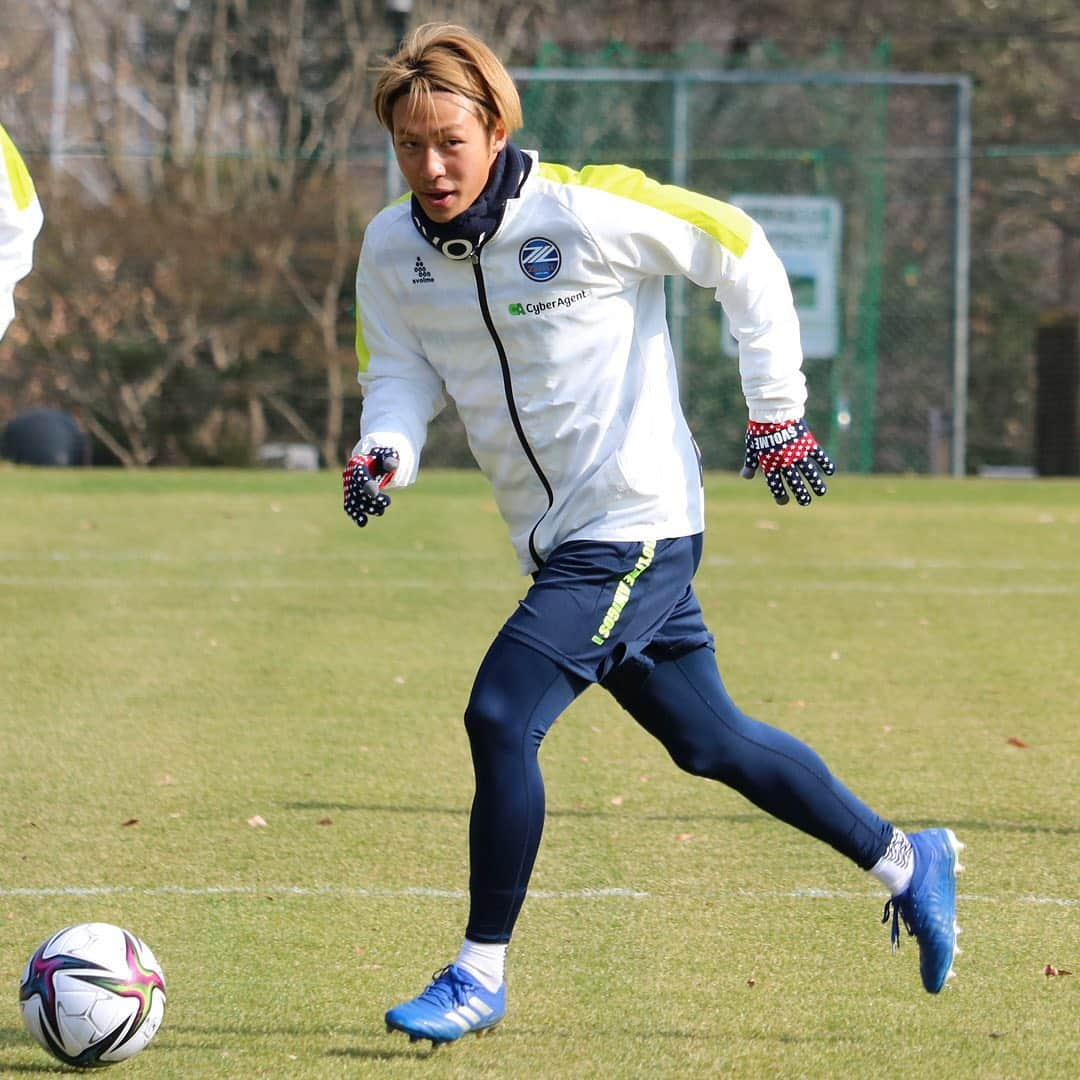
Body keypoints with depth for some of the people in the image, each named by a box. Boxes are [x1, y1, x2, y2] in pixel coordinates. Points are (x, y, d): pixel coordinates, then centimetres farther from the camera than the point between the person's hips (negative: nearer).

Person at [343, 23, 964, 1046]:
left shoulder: (583, 212, -17)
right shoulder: (391, 250, -1)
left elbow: (743, 257, -8)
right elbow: (400, 373, 6)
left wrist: (777, 413, -4)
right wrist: (383, 451, -17)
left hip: (634, 523, -7)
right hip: (557, 540, 7)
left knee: (500, 714, -18)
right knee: (711, 743, 15)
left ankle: (480, 974, -7)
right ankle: (907, 861, 33)